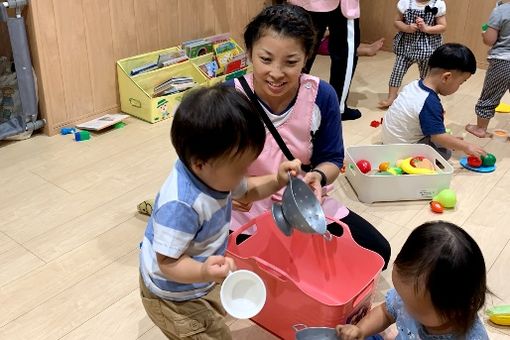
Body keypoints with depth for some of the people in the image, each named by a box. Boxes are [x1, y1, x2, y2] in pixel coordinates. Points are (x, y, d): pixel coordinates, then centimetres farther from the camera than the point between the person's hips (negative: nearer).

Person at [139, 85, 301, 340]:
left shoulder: (215, 172, -14)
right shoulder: (180, 205, -41)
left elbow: (245, 191, 7)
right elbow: (168, 263, -33)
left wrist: (277, 181, -9)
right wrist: (203, 272, -50)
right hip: (174, 296, -8)